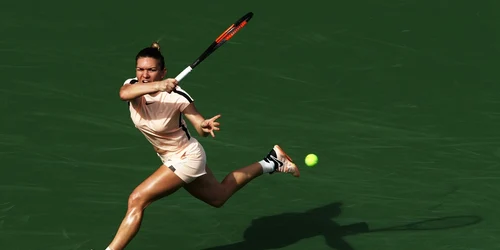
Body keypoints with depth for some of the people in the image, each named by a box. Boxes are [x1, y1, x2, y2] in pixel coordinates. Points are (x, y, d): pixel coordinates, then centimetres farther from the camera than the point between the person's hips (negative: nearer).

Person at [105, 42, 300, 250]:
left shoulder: (177, 96, -27)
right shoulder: (132, 86, -14)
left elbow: (201, 128, -22)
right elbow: (123, 93, -39)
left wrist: (206, 126, -46)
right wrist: (156, 86, -56)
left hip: (186, 158, -7)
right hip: (171, 159, 7)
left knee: (136, 200, -18)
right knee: (218, 197, 28)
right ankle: (271, 163, 39)